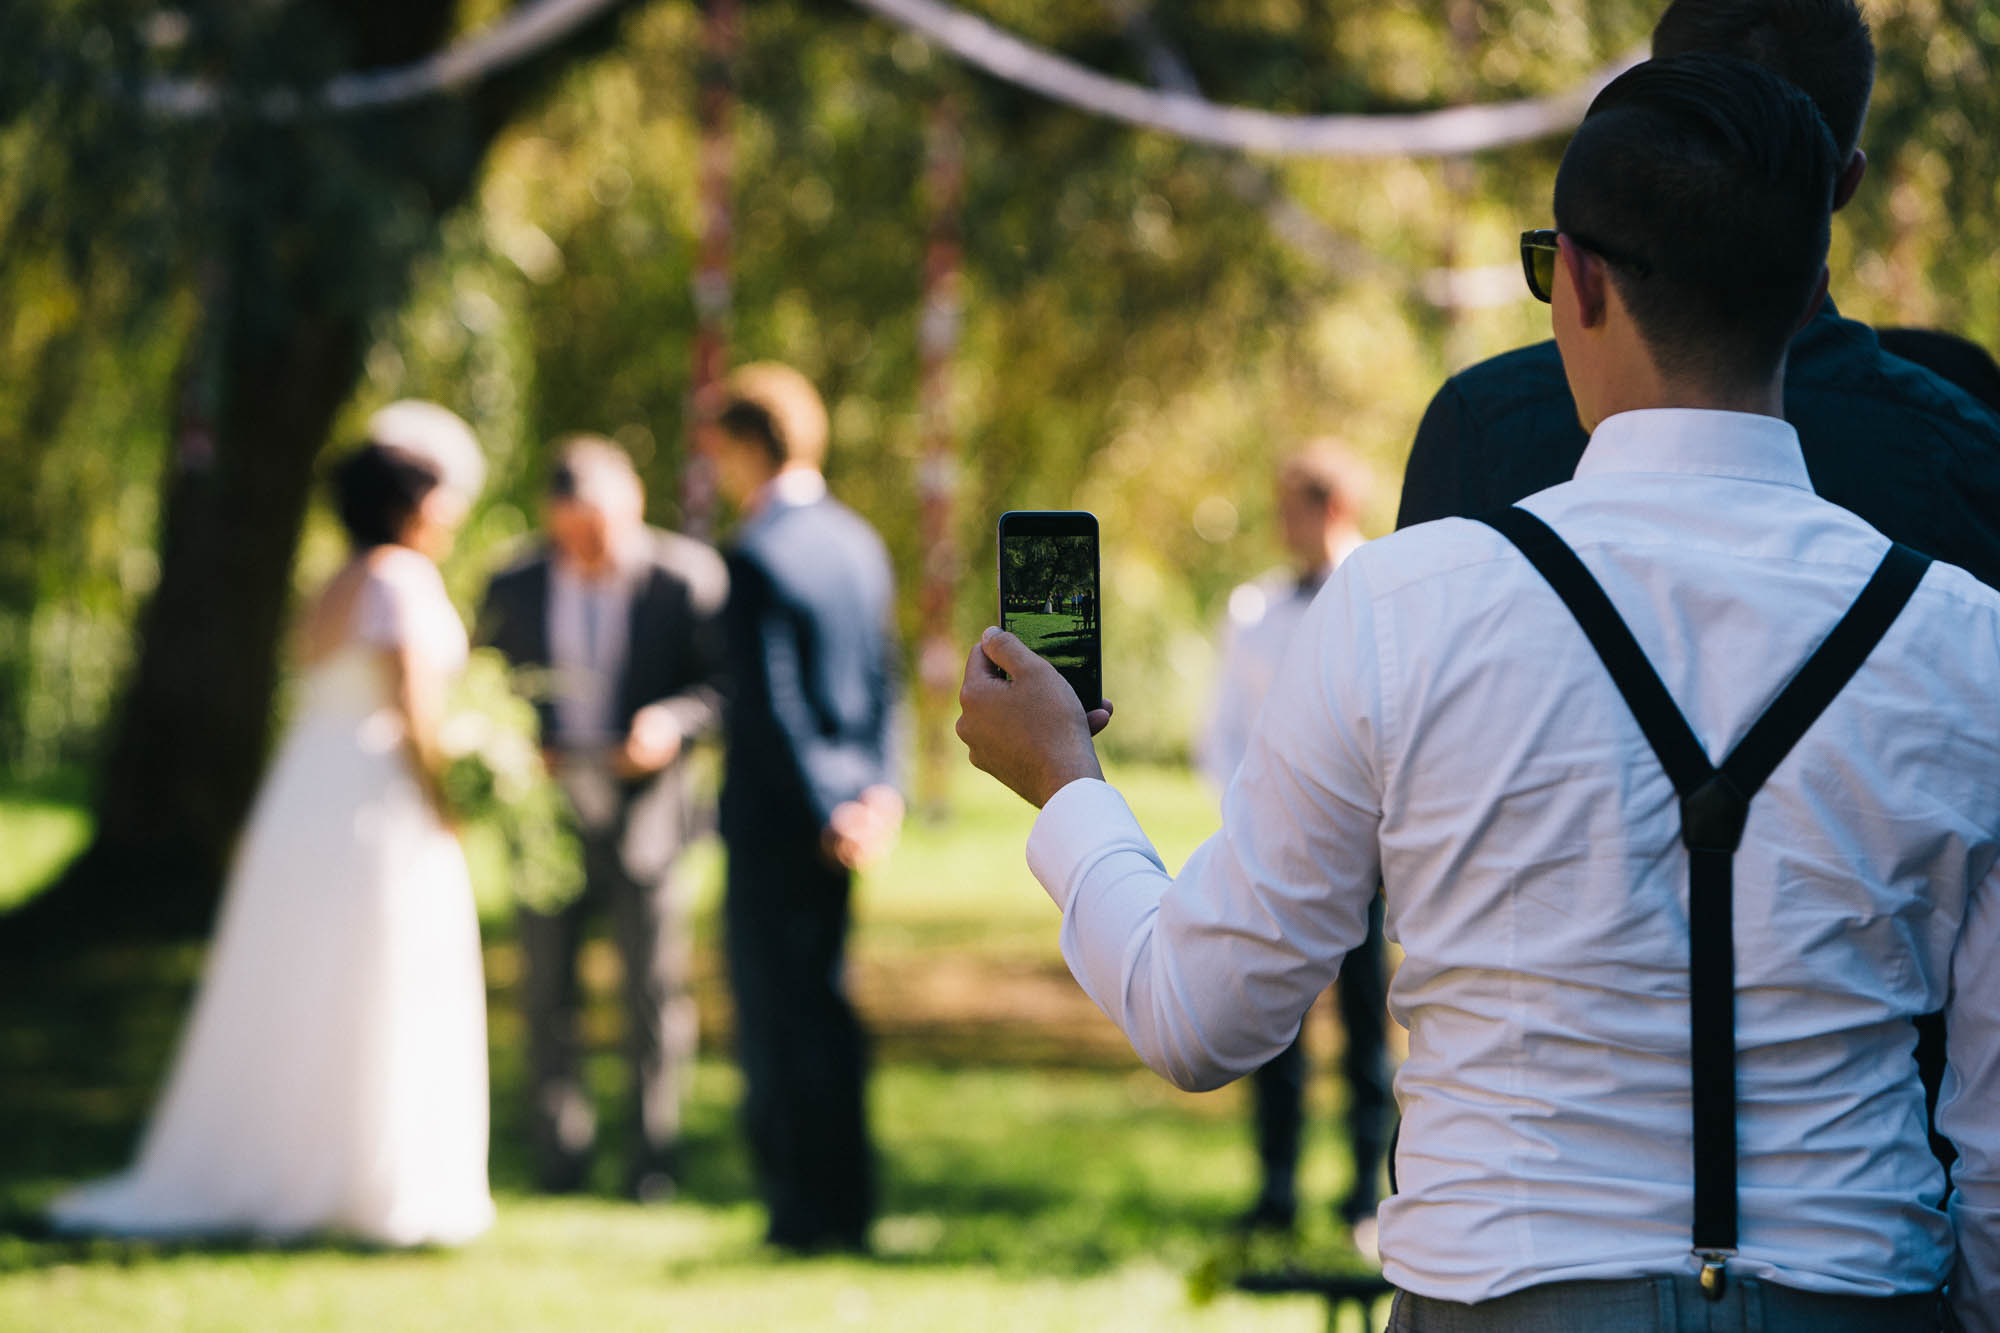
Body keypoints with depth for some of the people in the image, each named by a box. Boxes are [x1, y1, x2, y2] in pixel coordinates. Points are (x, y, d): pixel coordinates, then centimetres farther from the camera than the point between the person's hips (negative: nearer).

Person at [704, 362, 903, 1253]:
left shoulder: (758, 555, -16)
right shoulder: (858, 542, 9)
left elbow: (770, 702, -18)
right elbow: (883, 680, 8)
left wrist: (821, 812, -13)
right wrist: (881, 788, 2)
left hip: (777, 813, -8)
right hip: (847, 801, 8)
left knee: (780, 1016, 0)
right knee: (823, 1000, 16)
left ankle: (808, 1206, 3)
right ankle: (845, 1203, 19)